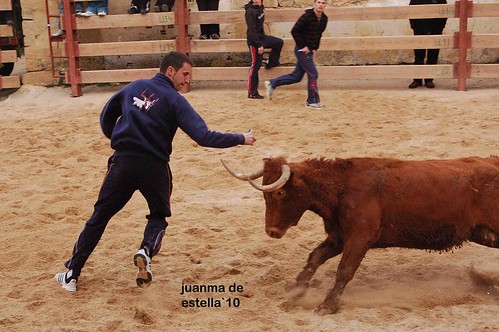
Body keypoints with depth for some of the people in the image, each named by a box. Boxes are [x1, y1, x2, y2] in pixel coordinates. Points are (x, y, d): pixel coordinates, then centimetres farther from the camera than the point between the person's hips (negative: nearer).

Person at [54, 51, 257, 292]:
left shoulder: (134, 87, 9)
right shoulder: (174, 100, -5)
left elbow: (106, 117, 18)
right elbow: (203, 137, -13)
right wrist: (240, 139, -6)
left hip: (122, 163, 3)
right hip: (154, 167, -3)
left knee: (99, 217, 13)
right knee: (159, 215, 22)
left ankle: (71, 274, 15)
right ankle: (146, 250, -9)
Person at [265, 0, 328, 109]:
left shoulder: (324, 19, 6)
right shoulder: (307, 17, -17)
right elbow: (294, 31, -18)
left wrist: (315, 48, 10)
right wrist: (303, 46, -16)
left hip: (309, 50, 8)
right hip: (302, 50, -8)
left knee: (296, 76, 13)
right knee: (313, 75, -7)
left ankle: (272, 83, 25)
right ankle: (312, 101, 6)